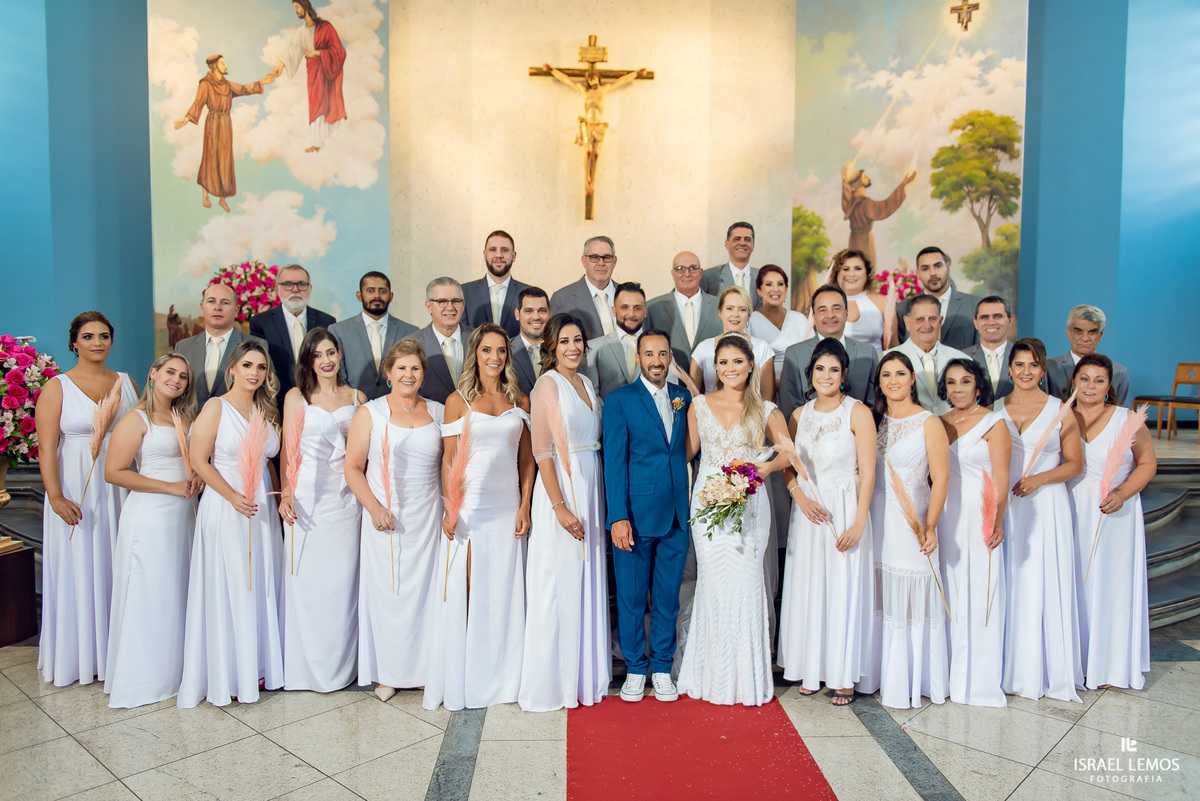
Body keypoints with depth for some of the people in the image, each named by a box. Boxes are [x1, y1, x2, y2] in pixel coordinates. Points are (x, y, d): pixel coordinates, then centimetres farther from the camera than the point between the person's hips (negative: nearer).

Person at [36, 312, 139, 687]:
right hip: (77, 493, -3)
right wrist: (56, 496, -17)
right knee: (78, 571, 5)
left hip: (122, 490, 3)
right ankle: (79, 656, 19)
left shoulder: (127, 383, 8)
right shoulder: (57, 387, -2)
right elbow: (47, 447, -8)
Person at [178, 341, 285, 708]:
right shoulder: (216, 407, -7)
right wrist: (233, 496, -17)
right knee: (227, 589, 1)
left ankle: (257, 667, 23)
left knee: (261, 587, 10)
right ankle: (227, 674, 14)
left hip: (262, 509, 6)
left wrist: (281, 496, 3)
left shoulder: (268, 412, 10)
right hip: (224, 508, -5)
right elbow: (199, 461, -10)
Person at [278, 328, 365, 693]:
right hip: (306, 497, -1)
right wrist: (286, 493, -10)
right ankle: (307, 667, 16)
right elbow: (288, 449, 1)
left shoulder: (357, 398, 9)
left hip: (345, 498, 1)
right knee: (305, 579, 2)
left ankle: (339, 666, 19)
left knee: (341, 581, 5)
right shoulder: (296, 396, 5)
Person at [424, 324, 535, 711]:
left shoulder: (520, 402, 9)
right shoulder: (459, 401, 1)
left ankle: (501, 676, 19)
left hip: (507, 508, 3)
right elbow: (449, 460, -1)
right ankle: (461, 679, 11)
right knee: (464, 590, -1)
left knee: (504, 592, 7)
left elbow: (526, 459, 9)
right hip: (469, 506, -3)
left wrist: (524, 507, 1)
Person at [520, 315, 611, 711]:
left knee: (588, 582, 13)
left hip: (591, 487, 7)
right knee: (559, 585, -1)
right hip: (562, 488, -7)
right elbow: (542, 451, -14)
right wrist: (560, 506, -19)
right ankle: (553, 682, 12)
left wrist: (594, 501, 10)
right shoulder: (548, 384, -8)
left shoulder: (586, 383, 13)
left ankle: (584, 674, 25)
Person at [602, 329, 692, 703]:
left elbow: (690, 449, 13)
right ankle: (635, 669, 24)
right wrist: (618, 517, -14)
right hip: (636, 515, -3)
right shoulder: (619, 400, -2)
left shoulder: (684, 398, 10)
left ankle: (662, 668, 28)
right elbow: (614, 462, -7)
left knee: (668, 596, 12)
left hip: (677, 516, 3)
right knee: (631, 596, 7)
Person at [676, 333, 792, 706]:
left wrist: (767, 466, -9)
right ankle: (716, 675, 16)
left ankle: (747, 676, 14)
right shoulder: (699, 406, 7)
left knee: (746, 583, -2)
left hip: (749, 504, -1)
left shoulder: (766, 411, 4)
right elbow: (686, 451, 13)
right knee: (714, 582, 1)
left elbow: (789, 452, 6)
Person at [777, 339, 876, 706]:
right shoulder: (799, 415, 8)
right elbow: (788, 467, 11)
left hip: (845, 511, -4)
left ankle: (843, 676, 15)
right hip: (807, 511, 4)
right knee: (807, 589, 9)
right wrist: (800, 497, -8)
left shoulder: (858, 413, -6)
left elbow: (868, 473, -9)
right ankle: (811, 670, 22)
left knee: (843, 589, 2)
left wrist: (858, 524, -14)